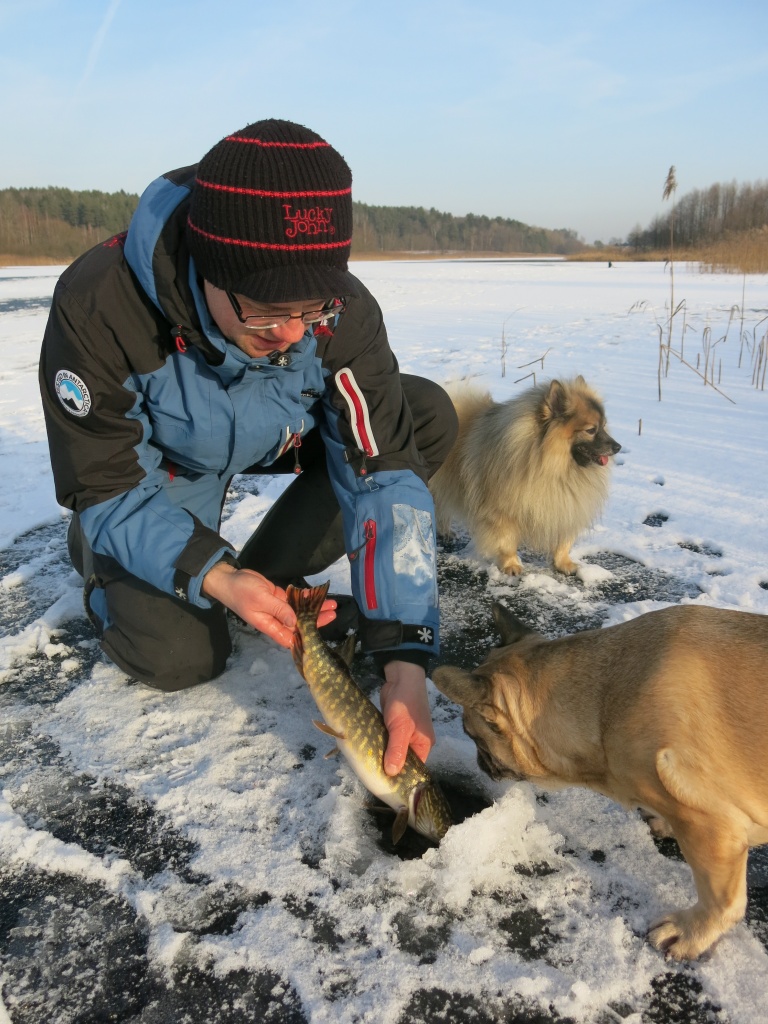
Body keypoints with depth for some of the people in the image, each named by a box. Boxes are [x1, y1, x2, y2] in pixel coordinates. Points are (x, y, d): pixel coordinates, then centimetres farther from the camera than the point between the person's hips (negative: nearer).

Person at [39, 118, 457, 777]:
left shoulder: (342, 310, -29)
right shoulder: (97, 306, -36)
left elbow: (385, 475, -29)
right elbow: (109, 488, -25)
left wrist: (405, 658, -36)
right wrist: (213, 577, -41)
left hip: (276, 441, 4)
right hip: (151, 471, -3)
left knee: (428, 416, -16)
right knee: (178, 657, -21)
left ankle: (270, 574, -3)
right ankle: (100, 559, 14)